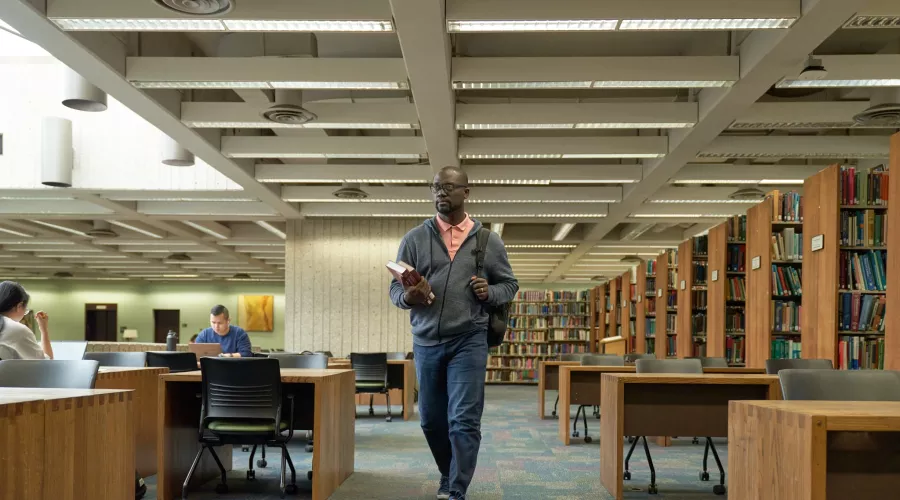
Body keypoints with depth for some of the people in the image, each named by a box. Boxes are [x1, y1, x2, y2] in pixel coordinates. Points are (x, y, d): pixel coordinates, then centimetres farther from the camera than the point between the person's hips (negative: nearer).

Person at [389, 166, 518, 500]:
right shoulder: (414, 239, 4)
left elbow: (510, 284, 11)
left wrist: (490, 292, -11)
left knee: (464, 421, -7)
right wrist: (408, 297, -18)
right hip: (426, 342, 2)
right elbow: (395, 288, 4)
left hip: (469, 341, -2)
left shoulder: (489, 241, 3)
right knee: (431, 420, 14)